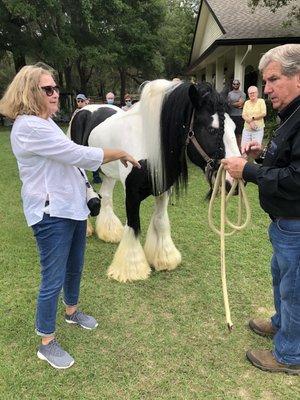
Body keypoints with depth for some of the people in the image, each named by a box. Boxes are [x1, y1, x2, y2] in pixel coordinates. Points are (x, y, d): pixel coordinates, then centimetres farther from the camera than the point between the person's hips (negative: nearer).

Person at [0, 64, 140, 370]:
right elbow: (79, 155, -24)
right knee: (53, 279, 1)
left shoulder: (45, 123, 13)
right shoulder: (29, 127, -21)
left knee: (74, 268, 23)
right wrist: (121, 154, -13)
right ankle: (47, 343, 19)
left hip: (71, 207, 10)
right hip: (51, 214, -10)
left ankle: (72, 311, 47)